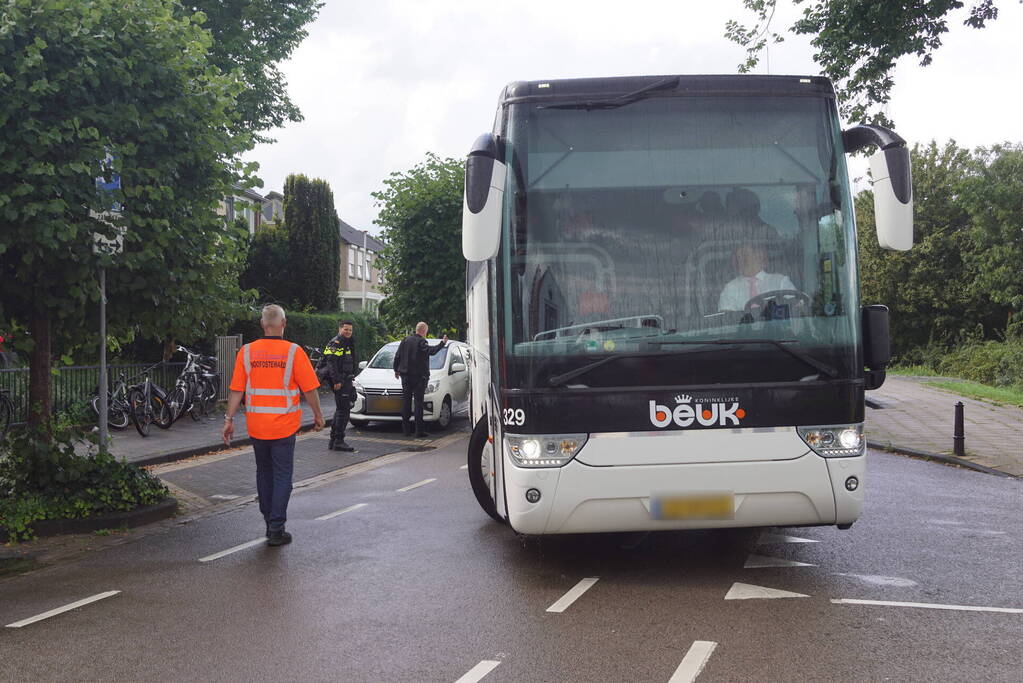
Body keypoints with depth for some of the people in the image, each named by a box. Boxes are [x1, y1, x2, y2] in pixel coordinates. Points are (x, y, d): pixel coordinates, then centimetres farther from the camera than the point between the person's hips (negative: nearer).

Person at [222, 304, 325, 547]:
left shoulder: (246, 351, -1)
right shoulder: (293, 352, -9)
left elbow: (236, 390, -1)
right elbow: (309, 389, -6)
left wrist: (229, 419, 6)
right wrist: (318, 415, 7)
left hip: (256, 425, 3)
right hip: (283, 425, -3)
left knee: (264, 473, 17)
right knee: (282, 476, 3)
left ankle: (270, 523, 26)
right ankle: (276, 529, 1)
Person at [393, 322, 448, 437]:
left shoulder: (405, 340, 10)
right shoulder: (421, 342, -9)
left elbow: (397, 357, 14)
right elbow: (431, 351, -25)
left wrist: (396, 370, 23)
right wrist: (443, 343, -23)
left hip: (405, 375, 5)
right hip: (419, 376, -5)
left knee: (406, 401, 9)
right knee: (418, 402, -3)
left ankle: (405, 429, 9)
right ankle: (419, 430, -7)